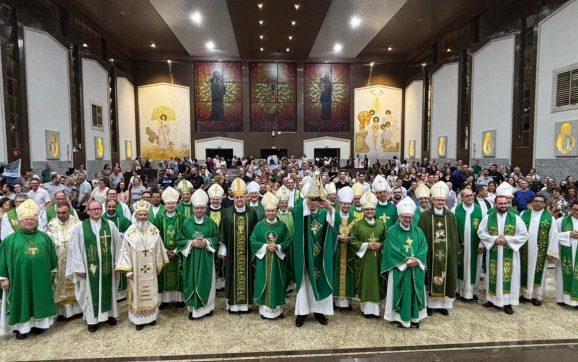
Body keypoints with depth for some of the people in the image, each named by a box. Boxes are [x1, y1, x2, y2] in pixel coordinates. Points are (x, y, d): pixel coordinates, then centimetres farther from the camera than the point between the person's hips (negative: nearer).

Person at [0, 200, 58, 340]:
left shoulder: (44, 237, 5)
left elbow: (52, 256, 11)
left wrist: (52, 271, 12)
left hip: (40, 278, 2)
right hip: (20, 278, -1)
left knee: (39, 301, 11)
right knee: (21, 302, 7)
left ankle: (38, 323, 25)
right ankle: (21, 327, 19)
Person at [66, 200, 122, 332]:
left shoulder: (110, 225, -1)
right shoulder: (79, 228, -5)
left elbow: (117, 245, 3)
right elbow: (75, 248, -4)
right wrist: (79, 267, -8)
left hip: (107, 266, 2)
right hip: (89, 267, -1)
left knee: (108, 290, 14)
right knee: (91, 291, 9)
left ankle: (109, 314, 29)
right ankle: (92, 319, 23)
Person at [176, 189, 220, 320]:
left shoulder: (210, 222, -1)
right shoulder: (186, 222, -3)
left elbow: (216, 238, 4)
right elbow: (179, 240, 0)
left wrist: (206, 242, -14)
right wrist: (191, 242, -15)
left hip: (206, 259, 0)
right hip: (191, 259, 0)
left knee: (206, 281, 8)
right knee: (193, 282, 5)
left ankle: (207, 306, 24)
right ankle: (193, 308, 18)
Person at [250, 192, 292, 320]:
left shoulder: (282, 225, 0)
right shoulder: (259, 225, -1)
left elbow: (288, 241, 0)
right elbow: (253, 241, -2)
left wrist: (278, 247, -16)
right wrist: (265, 246, -16)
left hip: (278, 260, 1)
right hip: (263, 260, 0)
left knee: (277, 284, 7)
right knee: (264, 284, 4)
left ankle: (278, 309, 21)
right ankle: (265, 310, 17)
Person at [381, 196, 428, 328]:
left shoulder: (418, 231, 7)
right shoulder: (392, 231, -6)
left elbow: (424, 249, 1)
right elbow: (392, 250, -12)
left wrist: (416, 260, -15)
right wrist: (406, 260, -18)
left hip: (416, 269, 4)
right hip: (399, 269, -3)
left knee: (414, 292, 9)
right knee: (401, 293, 2)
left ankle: (414, 317, 21)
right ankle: (400, 317, 13)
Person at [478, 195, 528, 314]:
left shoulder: (516, 218, -2)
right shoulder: (488, 218, 0)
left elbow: (524, 235, -1)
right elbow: (481, 233, 2)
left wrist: (508, 239, -13)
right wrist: (494, 239, -13)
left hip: (510, 254, -1)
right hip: (493, 253, 1)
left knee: (508, 276, 3)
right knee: (493, 276, 9)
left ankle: (507, 302, 13)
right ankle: (493, 299, 21)